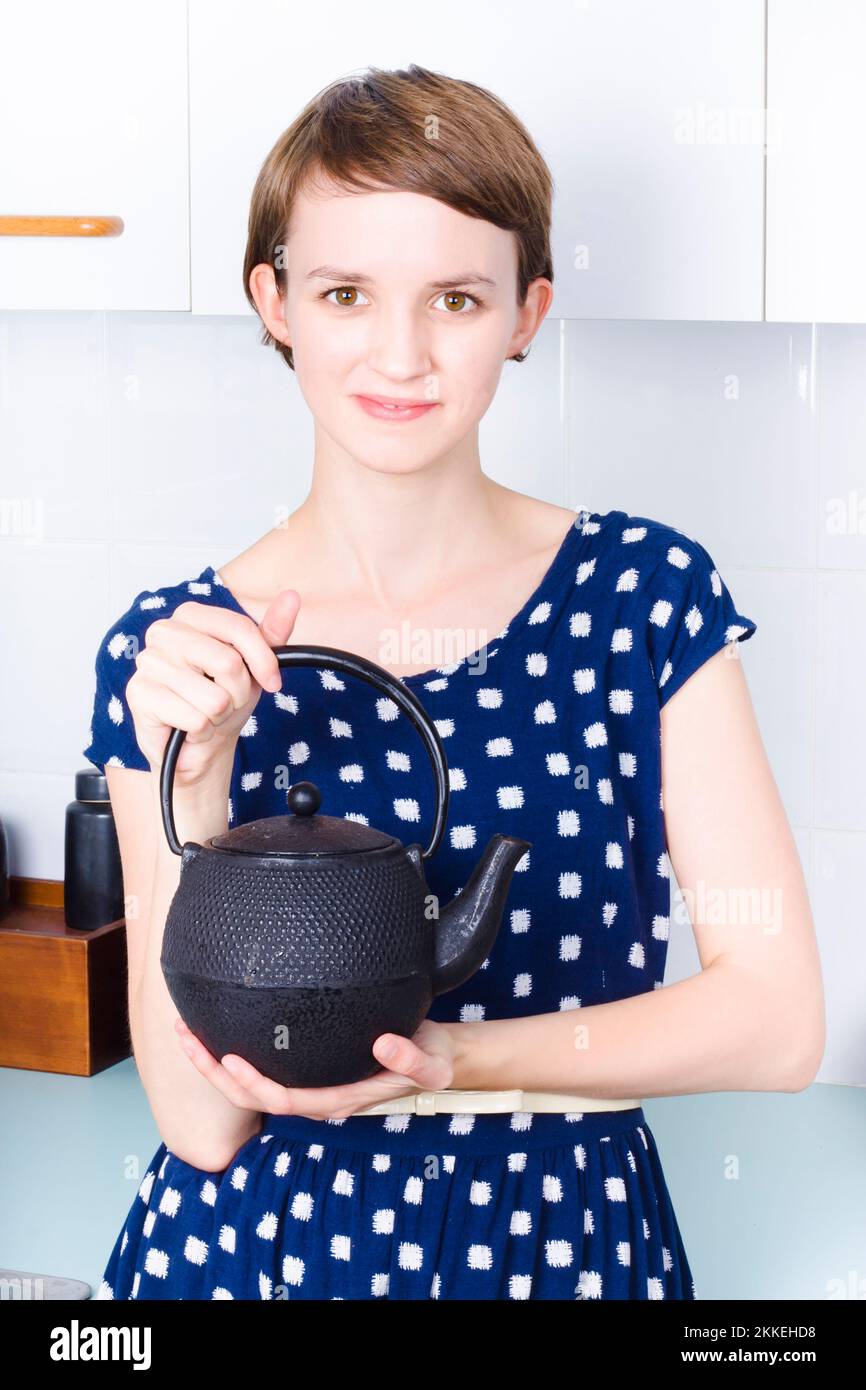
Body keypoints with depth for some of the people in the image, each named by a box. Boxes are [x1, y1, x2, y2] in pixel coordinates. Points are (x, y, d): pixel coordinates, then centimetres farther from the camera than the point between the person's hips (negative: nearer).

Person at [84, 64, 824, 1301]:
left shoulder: (648, 595, -8)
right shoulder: (169, 653, -9)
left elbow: (776, 1018, -10)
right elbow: (203, 1122, -12)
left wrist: (458, 1061, -21)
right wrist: (191, 786, -24)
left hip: (569, 1241, 1)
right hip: (260, 1243, 0)